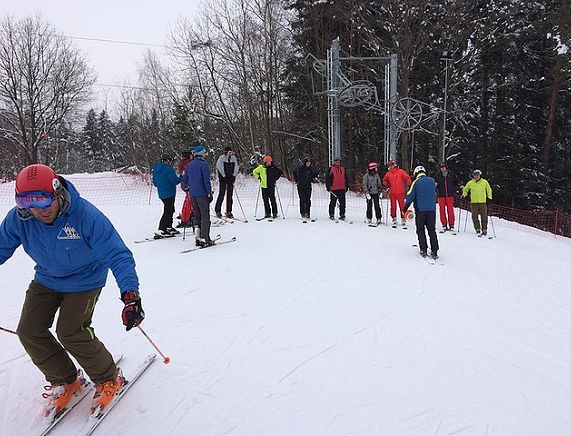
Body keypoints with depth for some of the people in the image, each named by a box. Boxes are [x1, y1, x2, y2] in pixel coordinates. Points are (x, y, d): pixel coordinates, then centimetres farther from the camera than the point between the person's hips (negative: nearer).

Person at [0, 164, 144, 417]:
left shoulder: (85, 215, -33)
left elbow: (118, 256, -35)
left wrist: (130, 295, -46)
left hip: (84, 280, -5)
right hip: (46, 280, 6)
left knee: (70, 333, -15)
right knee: (29, 331, 0)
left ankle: (109, 379, 11)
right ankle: (65, 380, 23)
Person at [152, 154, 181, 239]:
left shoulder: (156, 169, 10)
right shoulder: (168, 169, -16)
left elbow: (154, 182, 16)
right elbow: (175, 180, -18)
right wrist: (181, 178, 0)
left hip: (161, 194, 9)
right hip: (169, 194, -9)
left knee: (170, 210, 21)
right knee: (168, 212, -5)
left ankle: (169, 227, 28)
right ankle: (161, 230, -9)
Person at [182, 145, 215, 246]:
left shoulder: (189, 165, 11)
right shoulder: (204, 164, -11)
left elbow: (185, 179, 17)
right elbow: (206, 180, -15)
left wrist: (185, 187, 36)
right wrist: (209, 193, -10)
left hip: (193, 194, 7)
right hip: (202, 193, -7)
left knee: (197, 216, 13)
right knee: (205, 216, -2)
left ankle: (198, 238, 13)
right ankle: (204, 239, -5)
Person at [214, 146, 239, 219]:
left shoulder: (234, 158, 9)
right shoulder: (221, 158, -5)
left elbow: (236, 168, 9)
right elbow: (219, 168, -10)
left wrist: (233, 176, -2)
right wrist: (224, 176, -13)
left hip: (231, 178, 5)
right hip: (223, 179, -4)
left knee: (230, 195, 4)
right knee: (221, 194, -7)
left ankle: (229, 212, 10)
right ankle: (218, 211, 3)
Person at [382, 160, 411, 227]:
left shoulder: (400, 172, -1)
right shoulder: (388, 174, 8)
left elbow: (407, 178, 1)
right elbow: (384, 180, 22)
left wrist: (406, 186, -4)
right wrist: (387, 184, 5)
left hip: (400, 192, -2)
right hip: (392, 193, 3)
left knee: (402, 206, -1)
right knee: (393, 206, 6)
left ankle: (403, 219, 7)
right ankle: (394, 218, 16)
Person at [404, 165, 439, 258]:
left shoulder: (416, 182, -6)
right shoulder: (432, 181, 6)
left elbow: (410, 196, -6)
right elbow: (435, 194, 17)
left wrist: (405, 208, 3)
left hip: (420, 210, -3)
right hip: (432, 209, 4)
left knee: (420, 230, 9)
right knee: (432, 230, 10)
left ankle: (423, 250, 5)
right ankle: (434, 251, 8)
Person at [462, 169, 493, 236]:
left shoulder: (484, 182, 6)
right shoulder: (470, 183, 7)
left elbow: (489, 190, 13)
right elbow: (465, 189, 20)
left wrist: (489, 197, 4)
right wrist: (464, 194, 4)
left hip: (482, 202, -1)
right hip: (473, 202, 1)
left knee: (484, 216, -1)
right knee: (475, 216, -2)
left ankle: (484, 230, 5)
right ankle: (477, 230, 6)